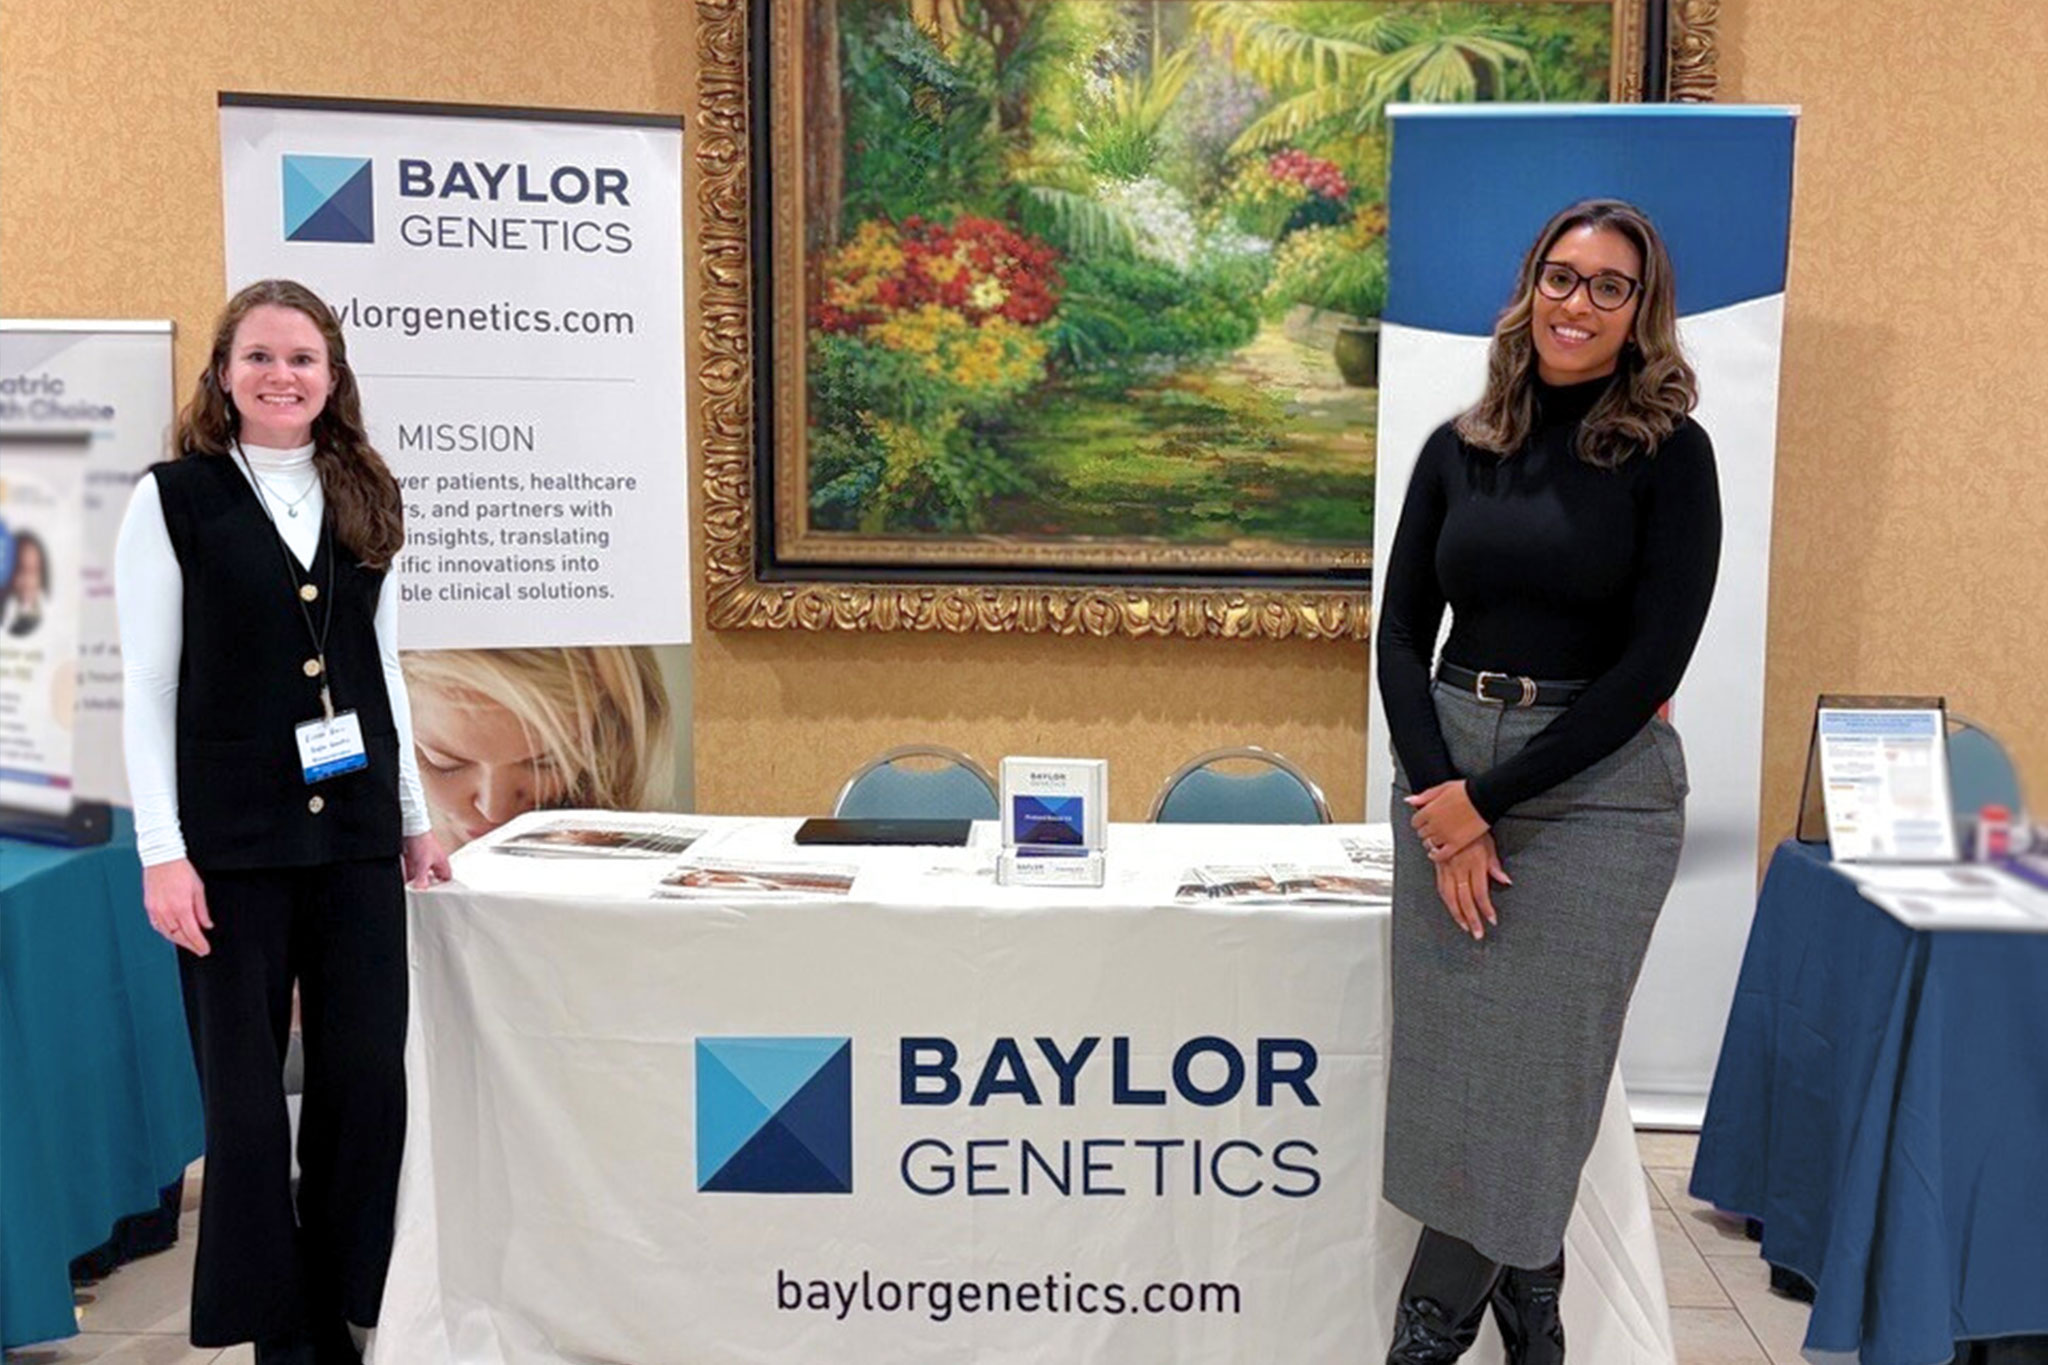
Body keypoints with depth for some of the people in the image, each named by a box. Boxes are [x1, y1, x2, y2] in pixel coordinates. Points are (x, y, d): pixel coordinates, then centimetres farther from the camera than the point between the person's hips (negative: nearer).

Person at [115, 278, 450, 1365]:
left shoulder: (365, 500, 10)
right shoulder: (174, 498, -2)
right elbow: (147, 689, -5)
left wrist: (414, 820, 14)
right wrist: (162, 852, -11)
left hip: (357, 837, 4)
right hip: (232, 845, -4)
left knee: (368, 1083, 5)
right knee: (247, 1099, 5)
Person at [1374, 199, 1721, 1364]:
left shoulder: (1669, 455, -5)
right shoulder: (1459, 449, 6)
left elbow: (1652, 664, -11)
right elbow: (1402, 633, 4)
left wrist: (1492, 799, -14)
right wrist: (1440, 794, -11)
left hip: (1597, 787, -4)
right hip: (1445, 770, 4)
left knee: (1534, 1069, 3)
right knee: (1450, 1060, 8)